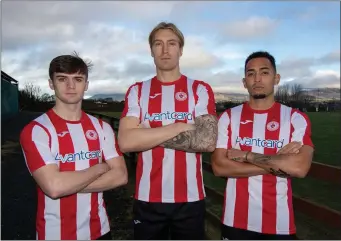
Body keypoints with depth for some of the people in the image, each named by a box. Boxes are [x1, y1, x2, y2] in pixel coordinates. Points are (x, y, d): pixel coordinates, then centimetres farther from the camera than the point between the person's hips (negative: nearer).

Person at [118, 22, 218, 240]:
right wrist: (180, 127, -14)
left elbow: (207, 141, -14)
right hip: (148, 199, 1)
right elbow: (126, 142, -12)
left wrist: (146, 134, -13)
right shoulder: (137, 91, 3)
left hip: (190, 198, 0)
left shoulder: (201, 90, 0)